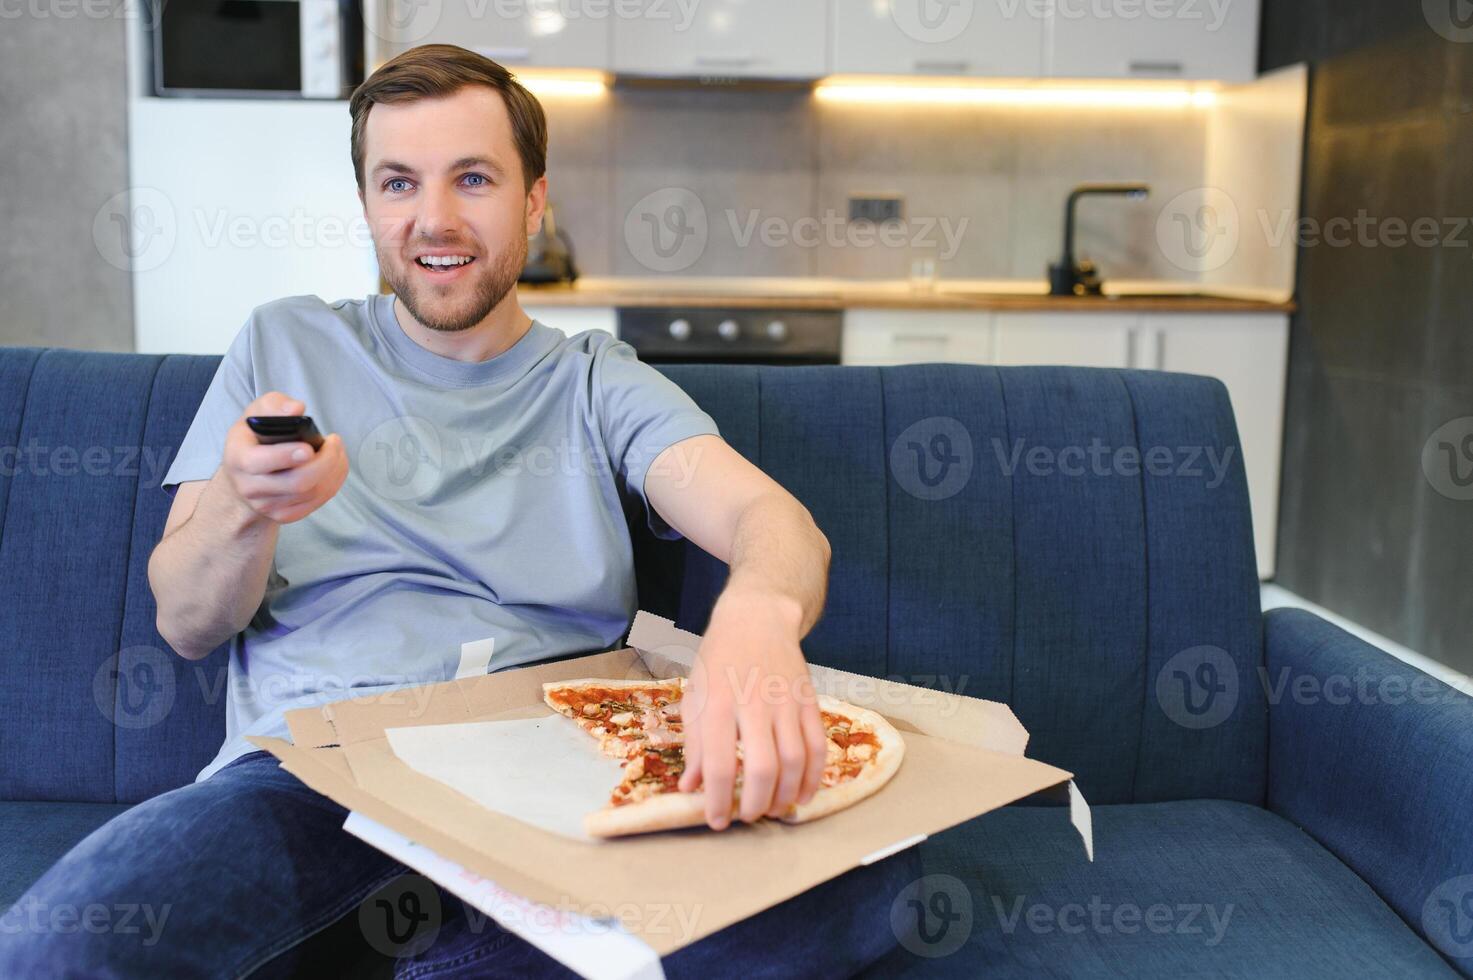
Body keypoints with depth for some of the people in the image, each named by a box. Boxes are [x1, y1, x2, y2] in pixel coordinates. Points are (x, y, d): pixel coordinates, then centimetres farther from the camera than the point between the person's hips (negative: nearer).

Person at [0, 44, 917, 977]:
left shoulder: (599, 383, 12)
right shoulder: (286, 345, 15)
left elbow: (776, 519, -7)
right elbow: (186, 623, 12)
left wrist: (760, 611, -33)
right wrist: (244, 509, -13)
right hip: (311, 770, 0)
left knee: (866, 867, -24)